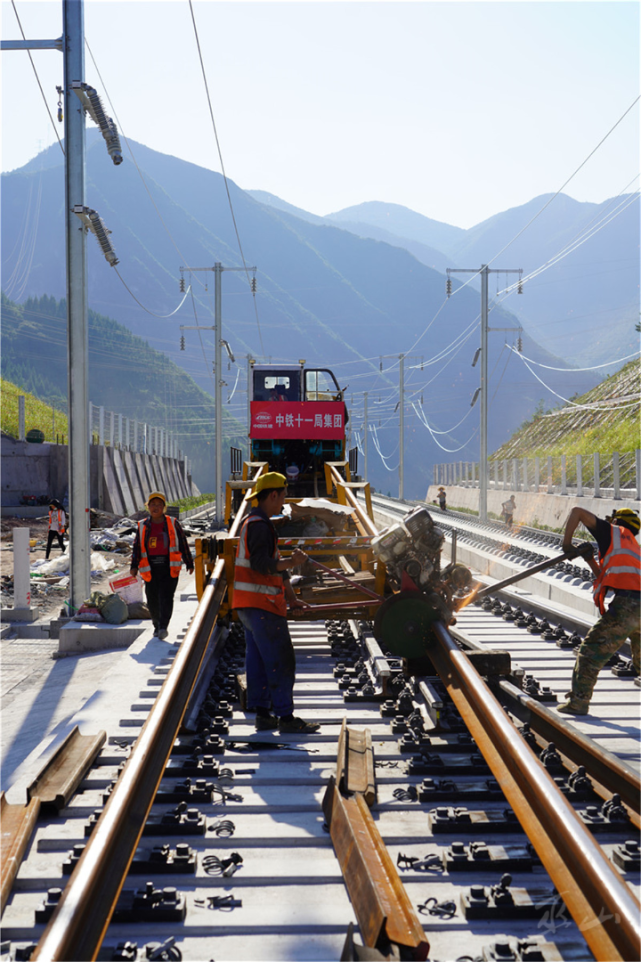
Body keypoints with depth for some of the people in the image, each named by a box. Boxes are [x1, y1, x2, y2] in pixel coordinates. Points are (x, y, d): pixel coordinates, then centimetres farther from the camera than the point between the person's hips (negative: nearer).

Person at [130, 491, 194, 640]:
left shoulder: (173, 524, 8)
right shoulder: (143, 526, 11)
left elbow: (183, 544, 13)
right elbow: (137, 547, 8)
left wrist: (189, 563, 14)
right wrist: (134, 566, -4)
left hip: (169, 568, -2)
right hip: (150, 569, 2)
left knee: (166, 597, -14)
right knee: (152, 600, 5)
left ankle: (163, 627, -17)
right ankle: (157, 625, 24)